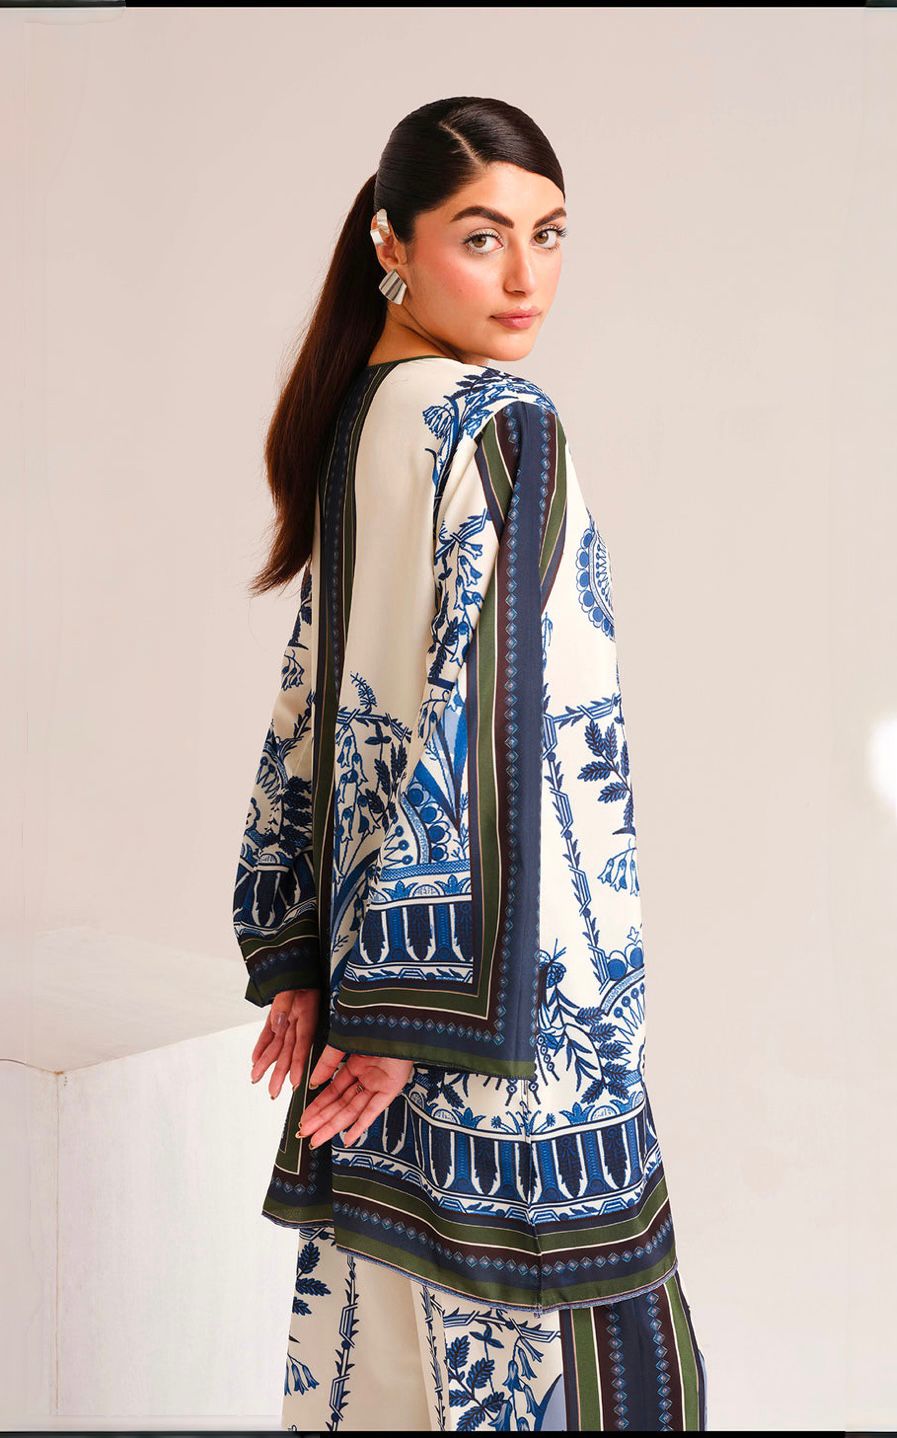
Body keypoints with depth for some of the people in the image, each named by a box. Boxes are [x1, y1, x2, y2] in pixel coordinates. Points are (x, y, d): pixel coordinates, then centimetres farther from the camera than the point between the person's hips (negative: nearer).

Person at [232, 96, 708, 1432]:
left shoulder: (358, 418, 10)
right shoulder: (503, 425, -15)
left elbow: (313, 695, 11)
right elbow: (489, 717, -21)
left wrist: (300, 953, 14)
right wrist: (427, 1010, -17)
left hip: (373, 939, 8)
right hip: (506, 977, -8)